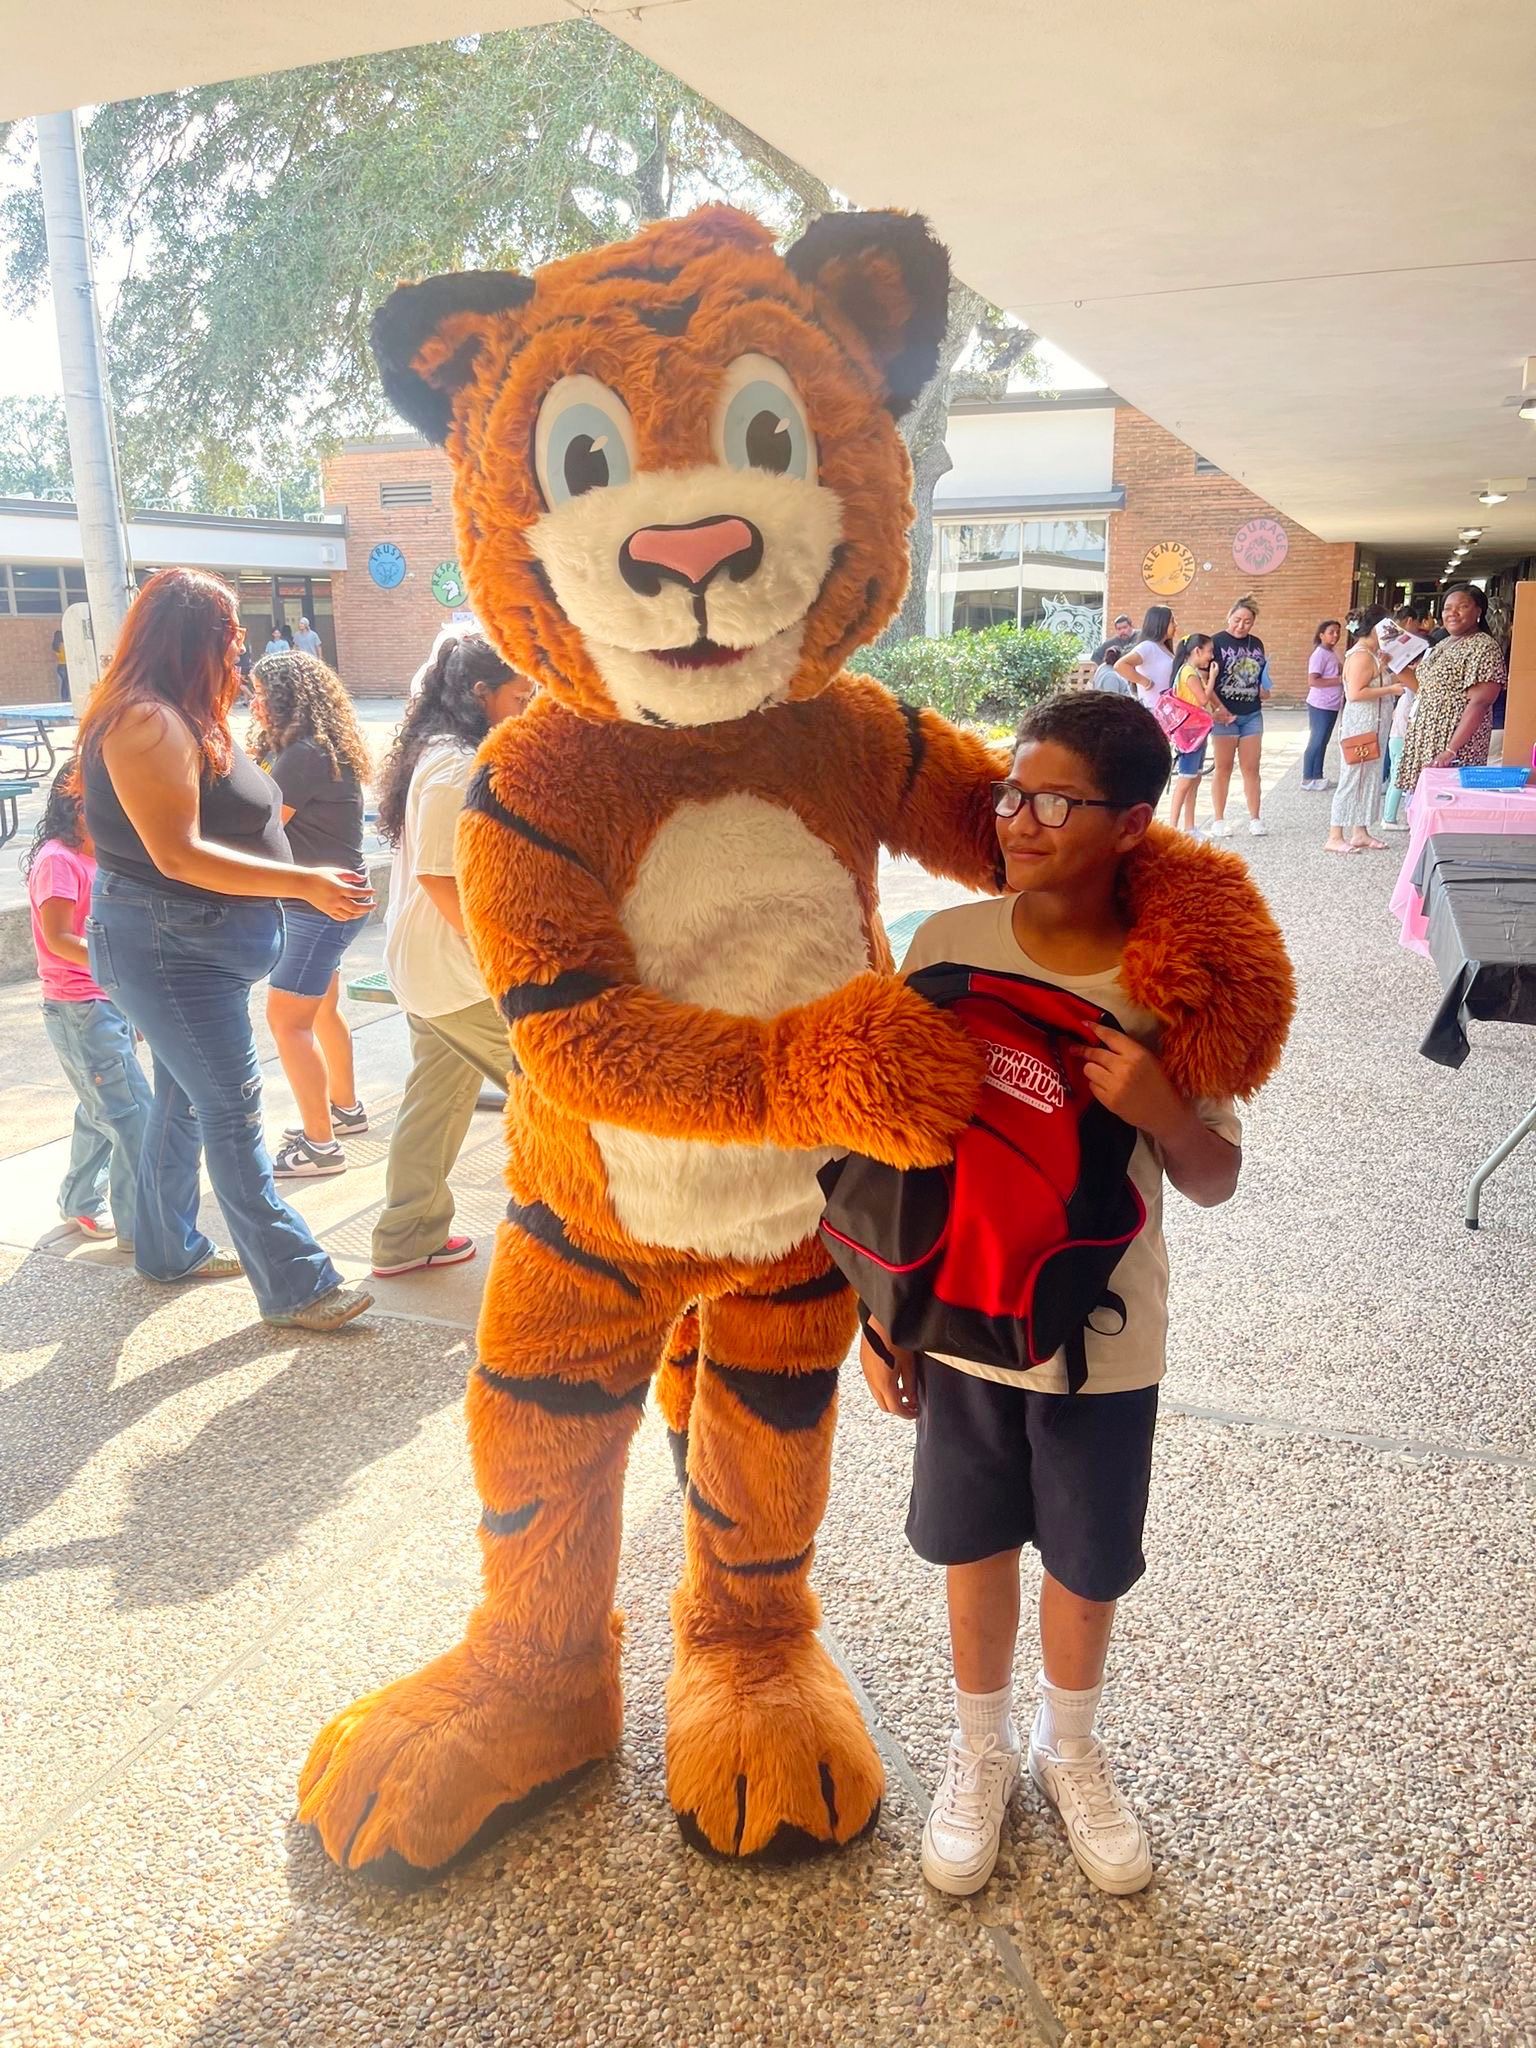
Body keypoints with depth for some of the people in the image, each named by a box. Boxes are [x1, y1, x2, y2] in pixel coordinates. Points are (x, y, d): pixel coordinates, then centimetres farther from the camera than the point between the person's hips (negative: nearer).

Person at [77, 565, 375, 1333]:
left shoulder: (178, 717, 13)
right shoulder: (148, 722, -20)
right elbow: (178, 855, -27)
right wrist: (304, 883, -28)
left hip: (194, 944, 11)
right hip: (167, 946, -11)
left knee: (184, 1100, 19)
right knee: (234, 1115, -8)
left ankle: (167, 1250, 34)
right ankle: (295, 1287, -4)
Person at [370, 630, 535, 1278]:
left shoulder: (438, 754, 13)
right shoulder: (457, 765, -19)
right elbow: (440, 875, -23)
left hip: (422, 964, 10)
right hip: (456, 973, -10)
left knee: (437, 1096, 16)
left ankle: (407, 1239, 26)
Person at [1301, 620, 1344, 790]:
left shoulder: (1333, 652, 11)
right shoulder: (1320, 654, -16)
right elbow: (1312, 681, -24)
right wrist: (1339, 680, -23)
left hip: (1332, 705, 9)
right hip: (1320, 706, -9)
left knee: (1322, 742, 13)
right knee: (1316, 742, -3)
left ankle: (1317, 777, 20)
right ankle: (1308, 779, 5)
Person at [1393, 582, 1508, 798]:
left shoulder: (1483, 647, -12)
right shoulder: (1445, 644, 15)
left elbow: (1479, 703, -19)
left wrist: (1451, 750, -26)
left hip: (1455, 749, -9)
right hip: (1424, 743, 9)